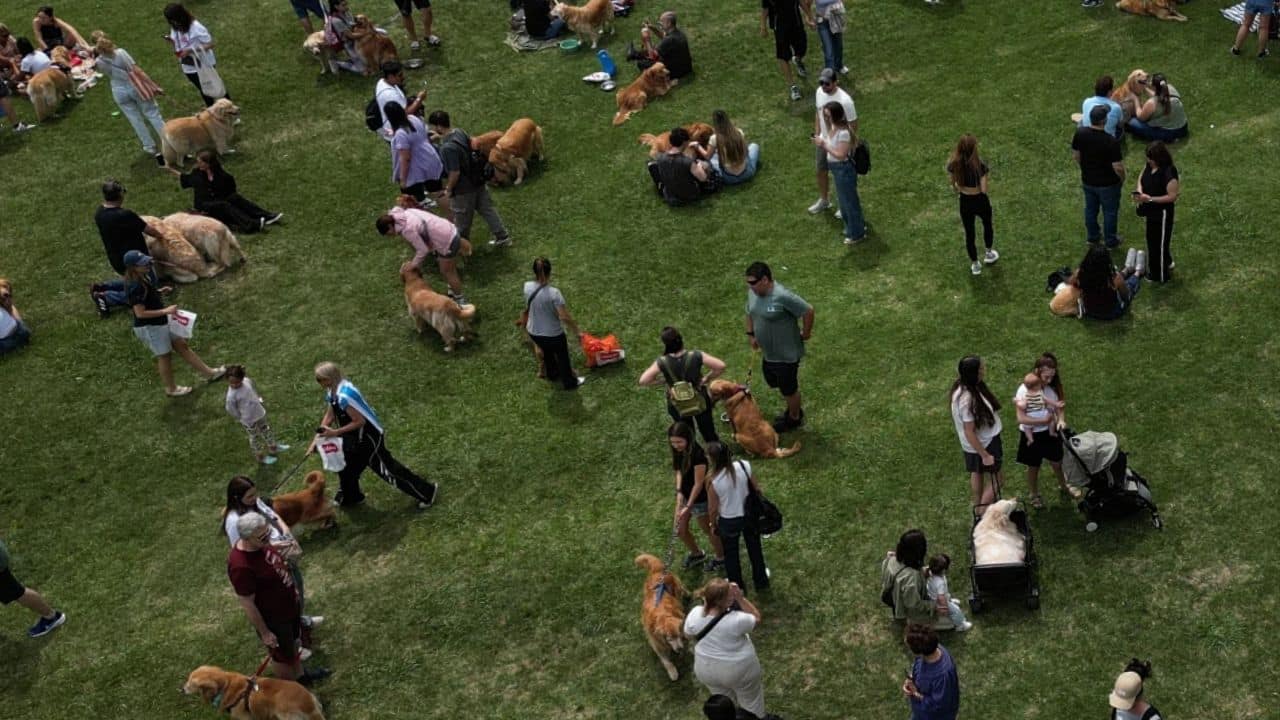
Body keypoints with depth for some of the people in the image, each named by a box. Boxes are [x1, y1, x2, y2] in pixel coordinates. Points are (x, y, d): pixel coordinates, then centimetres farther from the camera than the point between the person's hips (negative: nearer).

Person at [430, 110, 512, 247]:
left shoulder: (447, 148, -32)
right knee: (487, 209, 20)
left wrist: (448, 189, -12)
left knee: (462, 220, 15)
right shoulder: (460, 133, -5)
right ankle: (502, 236, 29)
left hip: (463, 189, -8)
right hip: (477, 181, 8)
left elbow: (455, 172, -28)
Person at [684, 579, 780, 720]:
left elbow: (689, 633, -2)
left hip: (706, 668, 4)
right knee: (750, 699, 27)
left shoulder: (695, 614, -23)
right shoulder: (736, 620, -35)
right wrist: (740, 598, -24)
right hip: (739, 669, -4)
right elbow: (756, 618, -14)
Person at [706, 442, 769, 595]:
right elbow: (757, 489, -8)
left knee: (731, 555, 25)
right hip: (750, 514, 3)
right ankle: (761, 581, 49)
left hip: (729, 521, -3)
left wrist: (713, 524, 5)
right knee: (754, 548, 29)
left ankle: (737, 588, 43)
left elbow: (713, 508, -16)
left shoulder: (713, 481, -30)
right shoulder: (744, 465, -22)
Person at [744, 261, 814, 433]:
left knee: (789, 388, 14)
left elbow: (808, 311, -25)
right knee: (773, 381, 27)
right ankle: (794, 408, 51)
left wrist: (805, 333, -13)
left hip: (786, 354, -8)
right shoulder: (753, 292, -6)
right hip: (768, 353, 8)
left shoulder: (782, 296, -31)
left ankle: (794, 418, 40)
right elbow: (750, 312, 14)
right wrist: (751, 334, 13)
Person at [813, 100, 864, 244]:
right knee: (844, 199, 25)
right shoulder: (833, 127, -1)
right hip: (837, 169, 9)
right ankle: (857, 225, 46)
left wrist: (824, 145, -27)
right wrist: (821, 144, -9)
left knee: (849, 200, 9)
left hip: (844, 169, -9)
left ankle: (857, 234, 27)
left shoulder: (843, 132, -29)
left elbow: (841, 155, -28)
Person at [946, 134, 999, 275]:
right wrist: (988, 182, -5)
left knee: (969, 233, 21)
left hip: (965, 202, 2)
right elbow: (984, 189, -26)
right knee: (987, 224, 31)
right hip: (980, 201, -2)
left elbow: (953, 185, -4)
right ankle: (989, 254, 52)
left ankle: (975, 265, 37)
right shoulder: (980, 165, -29)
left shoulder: (953, 164, -19)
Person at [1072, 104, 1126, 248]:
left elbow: (1075, 154, -2)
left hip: (1087, 180, 4)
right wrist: (1122, 179, -3)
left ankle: (1092, 235, 45)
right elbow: (1118, 167, -24)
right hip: (1108, 183, -4)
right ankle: (1110, 240, 36)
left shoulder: (1080, 133, -18)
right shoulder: (1111, 142, -32)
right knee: (1110, 211, 19)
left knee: (1090, 209, 26)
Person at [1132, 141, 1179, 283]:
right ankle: (1166, 263, 49)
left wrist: (1150, 198, -29)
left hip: (1162, 213, -9)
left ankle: (1160, 276, 27)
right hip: (1151, 211, 9)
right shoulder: (1149, 165, -6)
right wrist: (1139, 191, -11)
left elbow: (1172, 196, -26)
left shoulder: (1169, 173, -30)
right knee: (1151, 239, 26)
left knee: (1159, 243, 8)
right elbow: (1141, 178, 11)